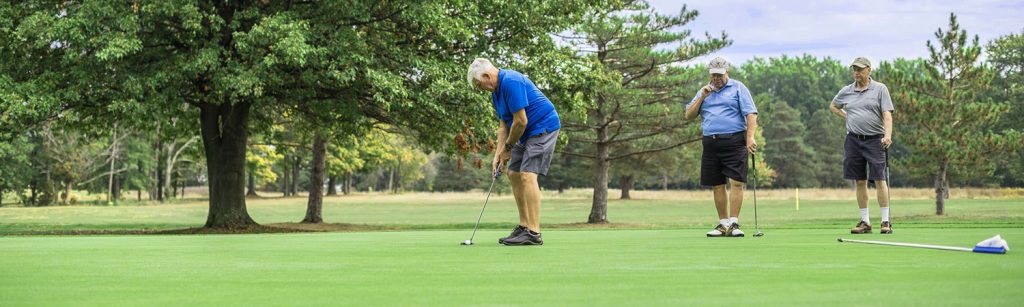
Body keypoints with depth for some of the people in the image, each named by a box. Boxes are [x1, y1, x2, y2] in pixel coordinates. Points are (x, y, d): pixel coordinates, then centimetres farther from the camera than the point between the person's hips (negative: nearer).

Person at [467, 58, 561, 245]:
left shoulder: (511, 83, -22)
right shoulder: (496, 92, 11)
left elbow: (521, 121, -23)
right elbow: (504, 124, 13)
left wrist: (508, 148, -10)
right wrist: (498, 154, 3)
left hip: (543, 127, -11)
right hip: (527, 132, 11)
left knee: (527, 175, -18)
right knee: (514, 175, 10)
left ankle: (533, 233, -19)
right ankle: (524, 227, 14)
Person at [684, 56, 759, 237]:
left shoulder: (738, 88, 4)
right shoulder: (704, 92, 18)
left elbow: (751, 114, -4)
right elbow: (689, 115, 13)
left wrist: (750, 137, -16)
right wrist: (702, 97, 1)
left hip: (734, 142, -4)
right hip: (711, 144, 4)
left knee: (736, 182, -12)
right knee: (717, 186, 5)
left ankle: (734, 223, -11)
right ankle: (723, 224, 11)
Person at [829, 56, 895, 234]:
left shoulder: (880, 89, 0)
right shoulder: (846, 91, 11)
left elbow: (887, 114, -8)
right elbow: (833, 106, 29)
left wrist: (888, 135, -22)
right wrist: (846, 116, 12)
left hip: (875, 139, -4)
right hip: (854, 140, 4)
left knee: (879, 180, -8)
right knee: (860, 182, 5)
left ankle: (886, 222, -5)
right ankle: (865, 222, 10)